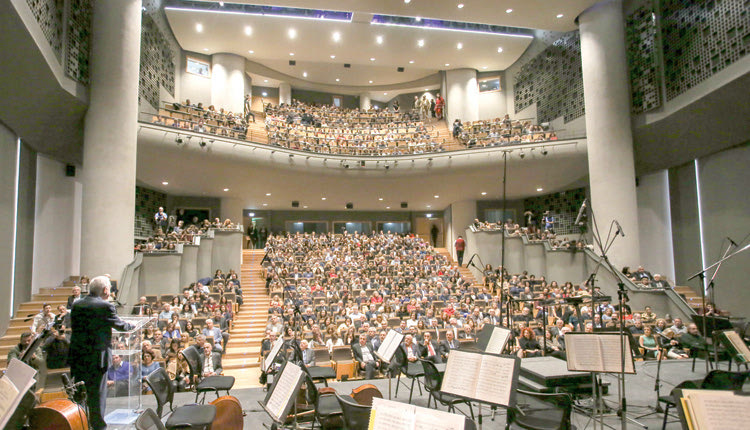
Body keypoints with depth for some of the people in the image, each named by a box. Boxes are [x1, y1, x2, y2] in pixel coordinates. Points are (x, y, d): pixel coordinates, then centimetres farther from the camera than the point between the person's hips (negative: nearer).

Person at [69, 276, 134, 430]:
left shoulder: (76, 305, 4)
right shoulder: (106, 306, -14)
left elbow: (73, 326, 14)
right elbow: (120, 325, -3)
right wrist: (132, 325, 17)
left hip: (77, 356, 6)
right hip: (97, 356, -6)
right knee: (98, 391, 5)